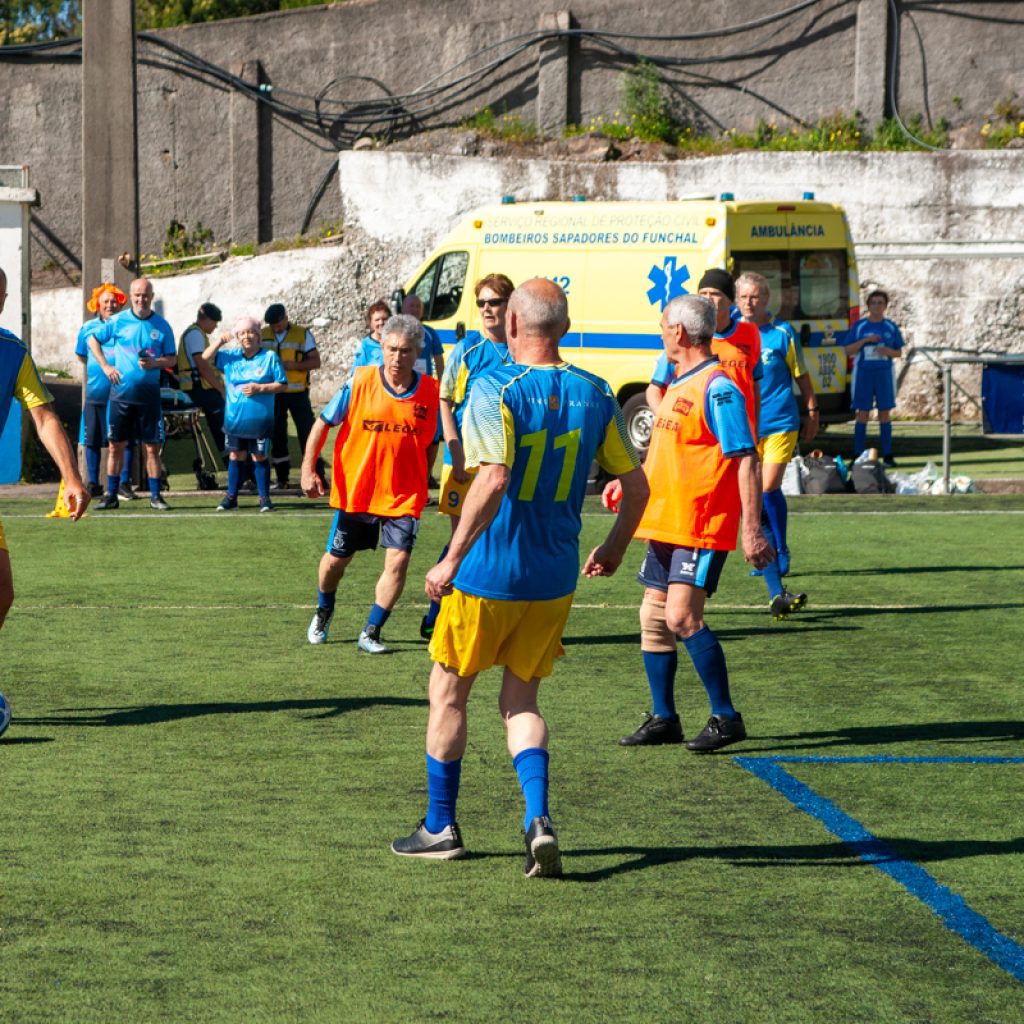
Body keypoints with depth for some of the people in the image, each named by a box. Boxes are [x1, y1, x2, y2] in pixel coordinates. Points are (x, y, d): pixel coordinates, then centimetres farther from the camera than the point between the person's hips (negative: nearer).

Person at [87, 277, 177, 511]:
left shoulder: (162, 326, 2)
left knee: (152, 447, 1)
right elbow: (93, 340, 13)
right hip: (121, 393, 0)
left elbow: (172, 359, 6)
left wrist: (154, 363, -14)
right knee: (116, 445, 3)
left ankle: (155, 496, 8)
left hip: (149, 395, 0)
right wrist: (105, 366, 2)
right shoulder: (118, 321, 2)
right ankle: (111, 495, 10)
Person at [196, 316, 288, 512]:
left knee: (259, 457, 2)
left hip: (260, 420, -3)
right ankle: (231, 497, 12)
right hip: (235, 419, 3)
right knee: (236, 456, 7)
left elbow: (283, 385, -3)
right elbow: (204, 360, 8)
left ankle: (264, 497, 9)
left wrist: (260, 388, -15)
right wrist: (218, 342, -4)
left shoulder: (270, 357, -2)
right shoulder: (230, 356, 8)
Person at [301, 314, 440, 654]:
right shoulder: (359, 382, -10)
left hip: (404, 495, 0)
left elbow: (430, 443, 7)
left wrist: (421, 483, 10)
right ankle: (323, 614, 43)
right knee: (336, 559, 14)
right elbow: (323, 423, -2)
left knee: (398, 561, -14)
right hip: (354, 490, 0)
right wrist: (308, 468, -9)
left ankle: (370, 634, 0)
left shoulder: (430, 391, -7)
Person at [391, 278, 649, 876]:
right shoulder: (595, 394, 2)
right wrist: (614, 550, 22)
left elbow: (494, 480, -28)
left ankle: (441, 827, 22)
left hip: (488, 574, -4)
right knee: (521, 700, 15)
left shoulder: (495, 390, -15)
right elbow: (636, 484, 6)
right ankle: (539, 818, -7)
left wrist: (451, 559, -22)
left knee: (449, 694, 14)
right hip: (556, 577, 5)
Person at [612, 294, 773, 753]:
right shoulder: (678, 385, 16)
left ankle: (726, 716, -8)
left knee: (682, 616, -17)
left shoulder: (717, 389, -15)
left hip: (701, 528, -10)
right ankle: (664, 719, 19)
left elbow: (746, 461, -19)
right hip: (664, 524, 10)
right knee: (653, 617, 10)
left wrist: (753, 531, -24)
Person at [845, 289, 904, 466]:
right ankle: (858, 456, 0)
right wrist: (865, 340, -13)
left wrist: (888, 351, -12)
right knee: (862, 414, -2)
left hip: (884, 373, 1)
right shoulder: (859, 326, 3)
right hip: (863, 373, -1)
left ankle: (887, 455, 7)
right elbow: (848, 350, 1)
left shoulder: (891, 327, 6)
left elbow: (898, 352, 10)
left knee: (885, 413, 3)